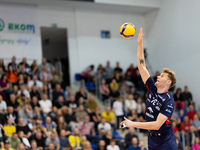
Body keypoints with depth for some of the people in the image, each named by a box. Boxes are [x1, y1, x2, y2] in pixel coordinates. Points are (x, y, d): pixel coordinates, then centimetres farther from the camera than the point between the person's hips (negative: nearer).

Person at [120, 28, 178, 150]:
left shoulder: (169, 101, -17)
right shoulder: (152, 88, 3)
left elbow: (157, 125, -23)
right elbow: (142, 66, 5)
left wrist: (133, 124, -23)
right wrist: (140, 44, 0)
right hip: (152, 139, 7)